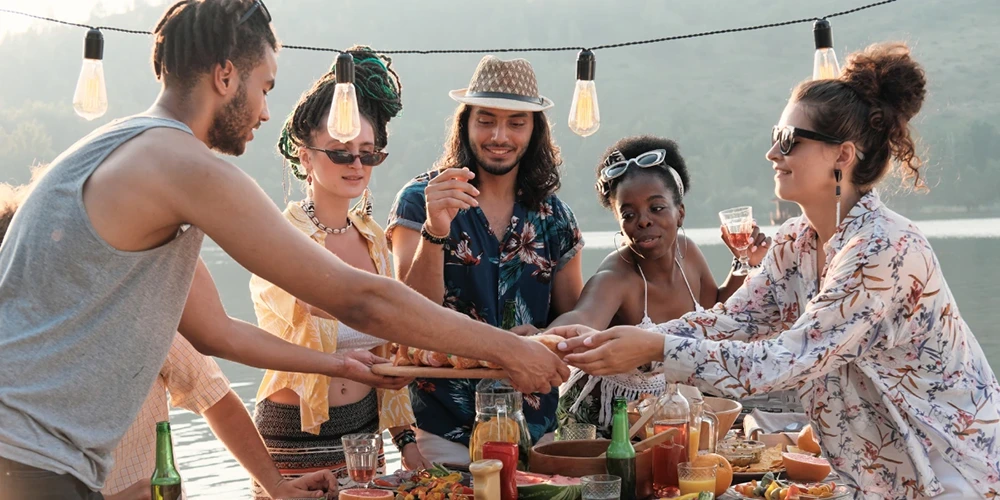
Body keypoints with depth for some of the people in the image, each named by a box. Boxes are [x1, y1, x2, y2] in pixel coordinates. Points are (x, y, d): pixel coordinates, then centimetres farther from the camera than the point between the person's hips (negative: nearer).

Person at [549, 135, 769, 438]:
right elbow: (581, 319, -51)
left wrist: (744, 265, -3)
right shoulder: (615, 278, -27)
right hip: (602, 428, -6)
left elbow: (716, 311, 14)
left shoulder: (686, 252, -6)